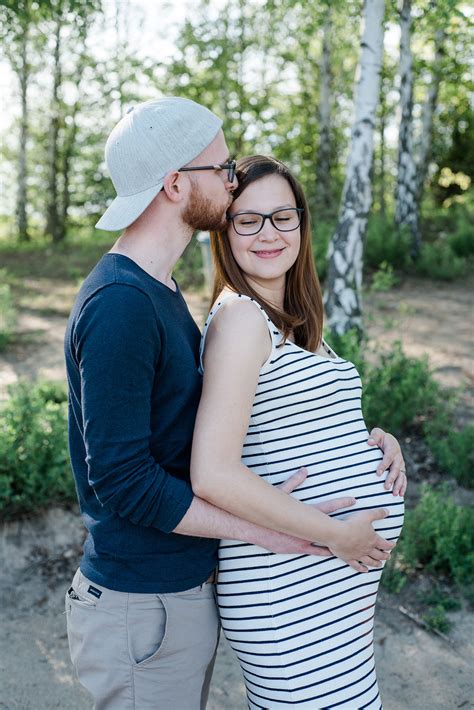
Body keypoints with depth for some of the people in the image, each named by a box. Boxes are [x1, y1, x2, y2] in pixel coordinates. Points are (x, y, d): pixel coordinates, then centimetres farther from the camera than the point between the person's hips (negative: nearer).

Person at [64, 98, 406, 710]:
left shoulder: (158, 292, 9)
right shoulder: (119, 303, -24)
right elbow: (122, 479, -26)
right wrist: (263, 529, -19)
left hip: (184, 588, 9)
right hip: (144, 611, -9)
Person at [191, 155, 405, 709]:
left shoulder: (292, 319, 13)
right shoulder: (240, 315, -15)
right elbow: (213, 476, -23)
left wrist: (378, 443, 1)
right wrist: (333, 534, -18)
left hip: (341, 581, 9)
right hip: (290, 594, -9)